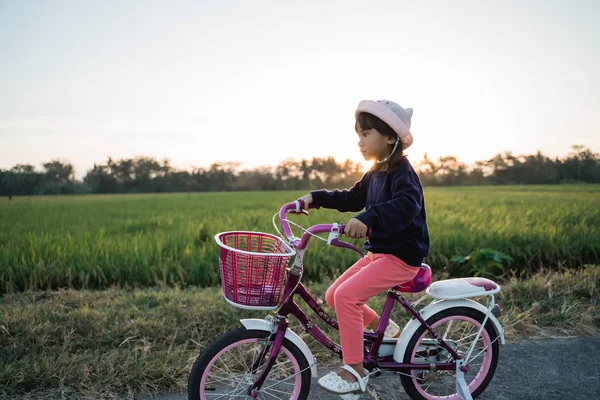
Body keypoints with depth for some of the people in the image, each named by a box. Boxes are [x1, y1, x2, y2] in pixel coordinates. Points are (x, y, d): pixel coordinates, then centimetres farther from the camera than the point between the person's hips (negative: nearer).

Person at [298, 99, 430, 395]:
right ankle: (384, 328, 22)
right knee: (333, 296, 5)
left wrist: (367, 219, -51)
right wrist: (316, 198, 13)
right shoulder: (375, 174, 11)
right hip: (377, 252, 9)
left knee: (346, 295, -23)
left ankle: (355, 372, -10)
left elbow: (406, 205, -37)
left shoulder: (402, 172, -17)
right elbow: (352, 198, 23)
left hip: (401, 256, -9)